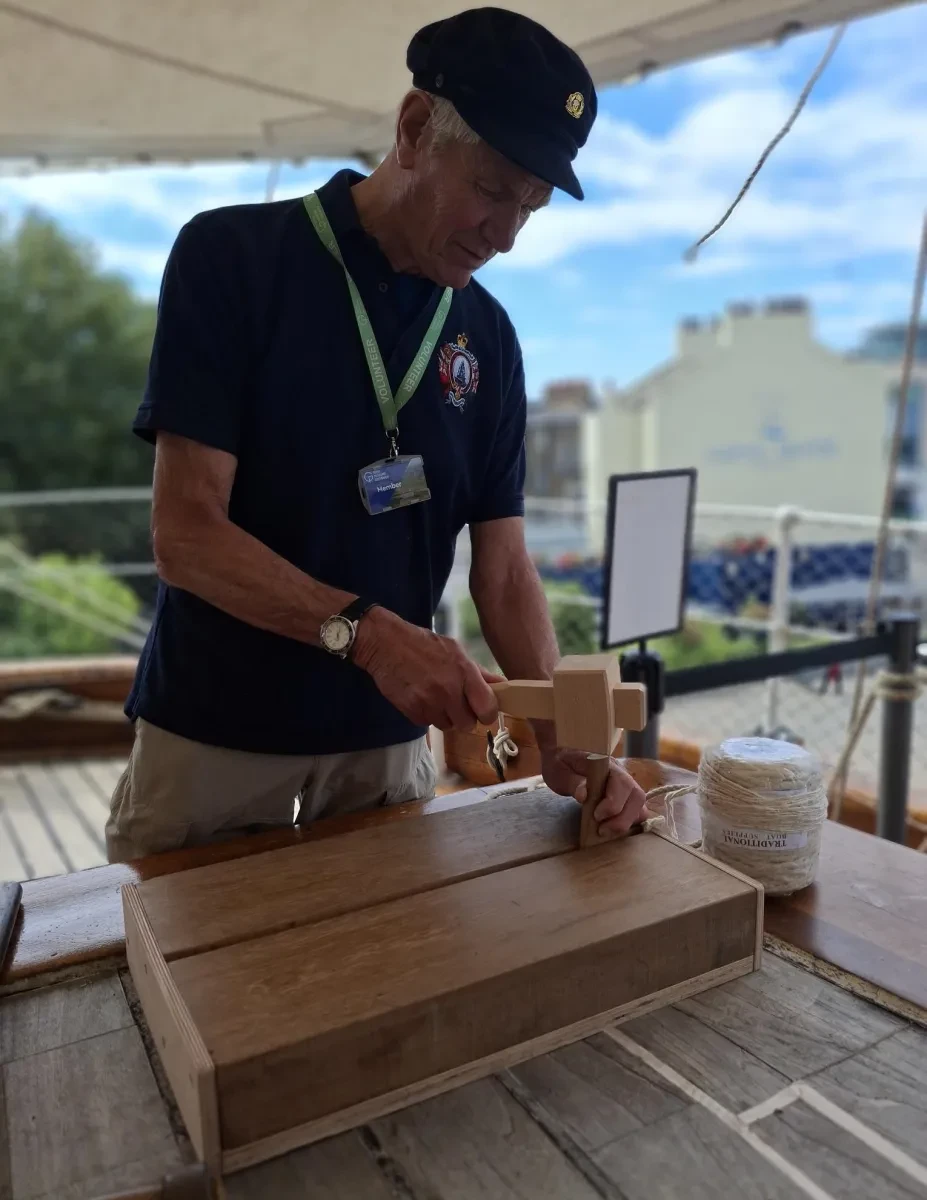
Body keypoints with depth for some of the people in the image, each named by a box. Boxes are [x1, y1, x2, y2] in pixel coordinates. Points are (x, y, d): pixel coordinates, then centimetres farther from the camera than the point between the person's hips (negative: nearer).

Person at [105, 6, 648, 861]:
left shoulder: (488, 335, 2)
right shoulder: (230, 255, -11)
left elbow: (504, 567, 0)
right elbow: (185, 534, -16)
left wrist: (559, 739, -14)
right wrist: (364, 631, -30)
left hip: (387, 741, 4)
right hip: (211, 738, -3)